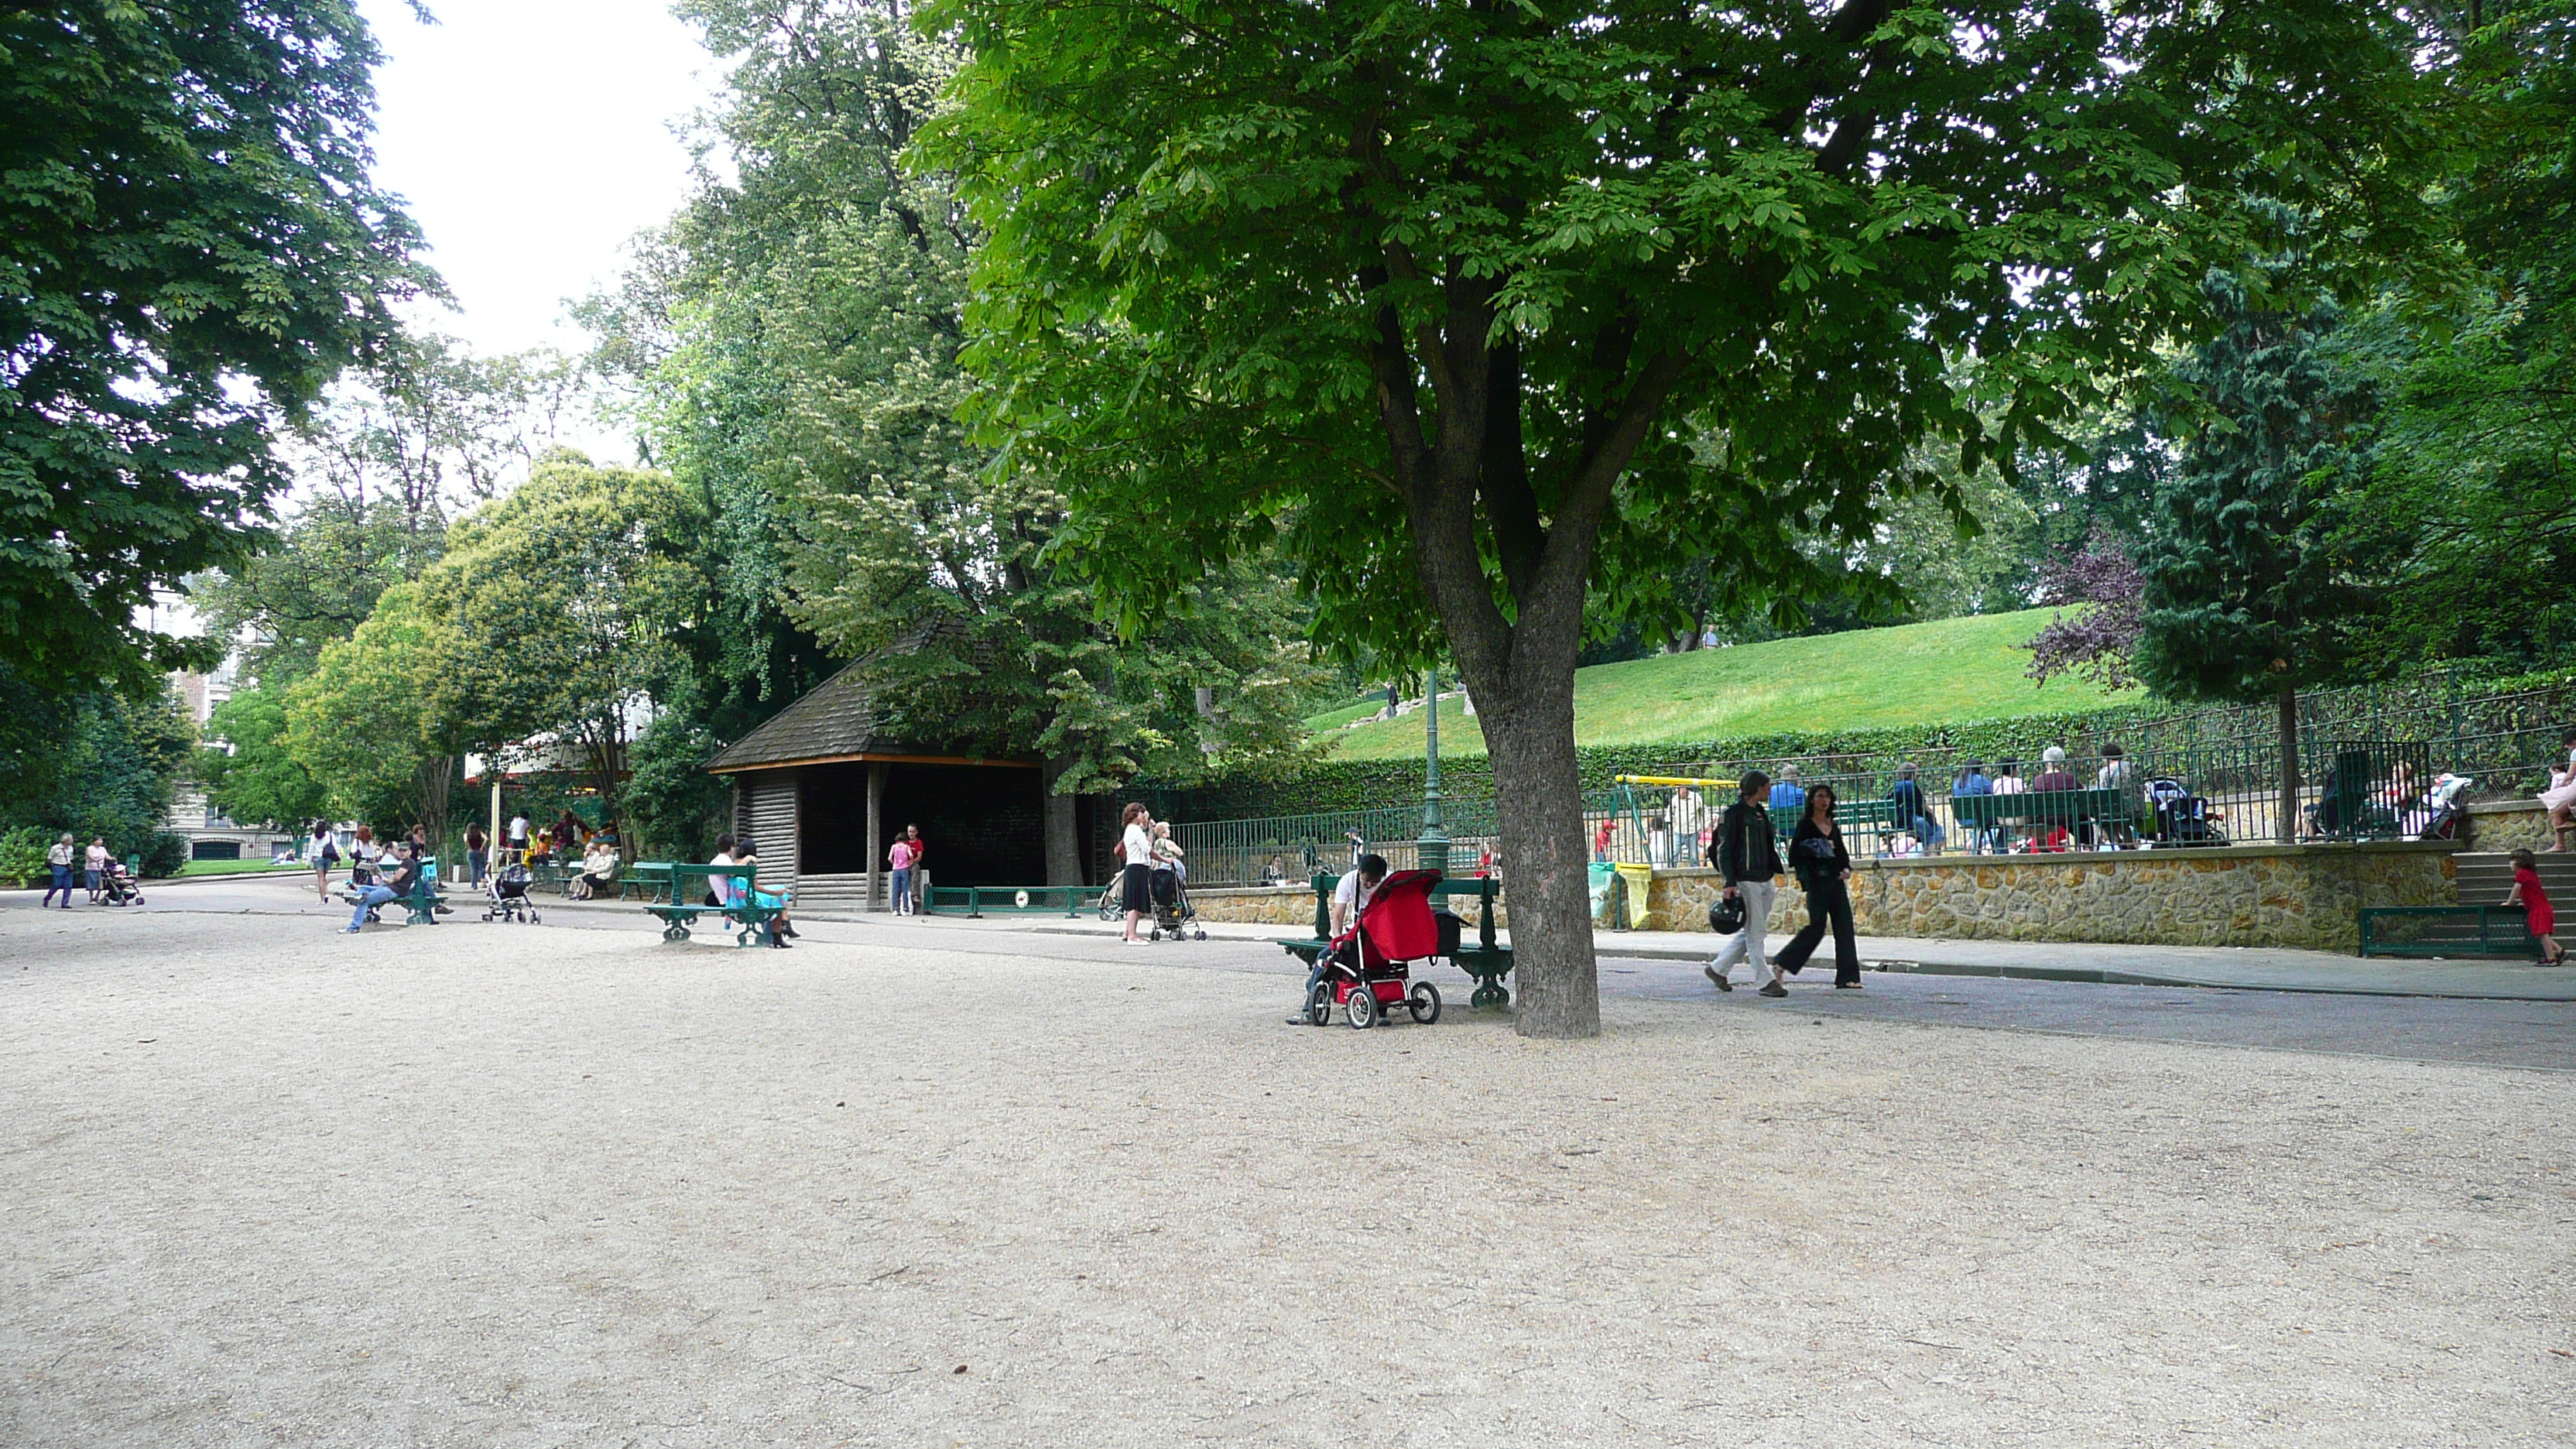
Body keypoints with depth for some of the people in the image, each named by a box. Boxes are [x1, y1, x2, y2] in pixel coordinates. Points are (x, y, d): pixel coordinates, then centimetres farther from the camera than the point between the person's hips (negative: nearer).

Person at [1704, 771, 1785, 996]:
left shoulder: (1761, 813, 17)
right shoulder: (1733, 814, -8)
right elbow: (1724, 850, -11)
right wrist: (1729, 883, -18)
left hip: (1765, 880, 9)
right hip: (1745, 880, -9)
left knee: (1750, 932, 11)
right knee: (1754, 932, -6)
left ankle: (1717, 969, 22)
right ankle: (1766, 981, -3)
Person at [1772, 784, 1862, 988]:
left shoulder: (1834, 827, 15)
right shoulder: (1805, 825, -3)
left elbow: (1842, 852, 22)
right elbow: (1795, 853, -7)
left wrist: (1846, 869, 4)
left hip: (1836, 880, 6)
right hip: (1816, 880, -6)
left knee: (1844, 925, 0)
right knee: (1817, 925, -9)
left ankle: (1847, 977, 2)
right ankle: (1783, 963, 6)